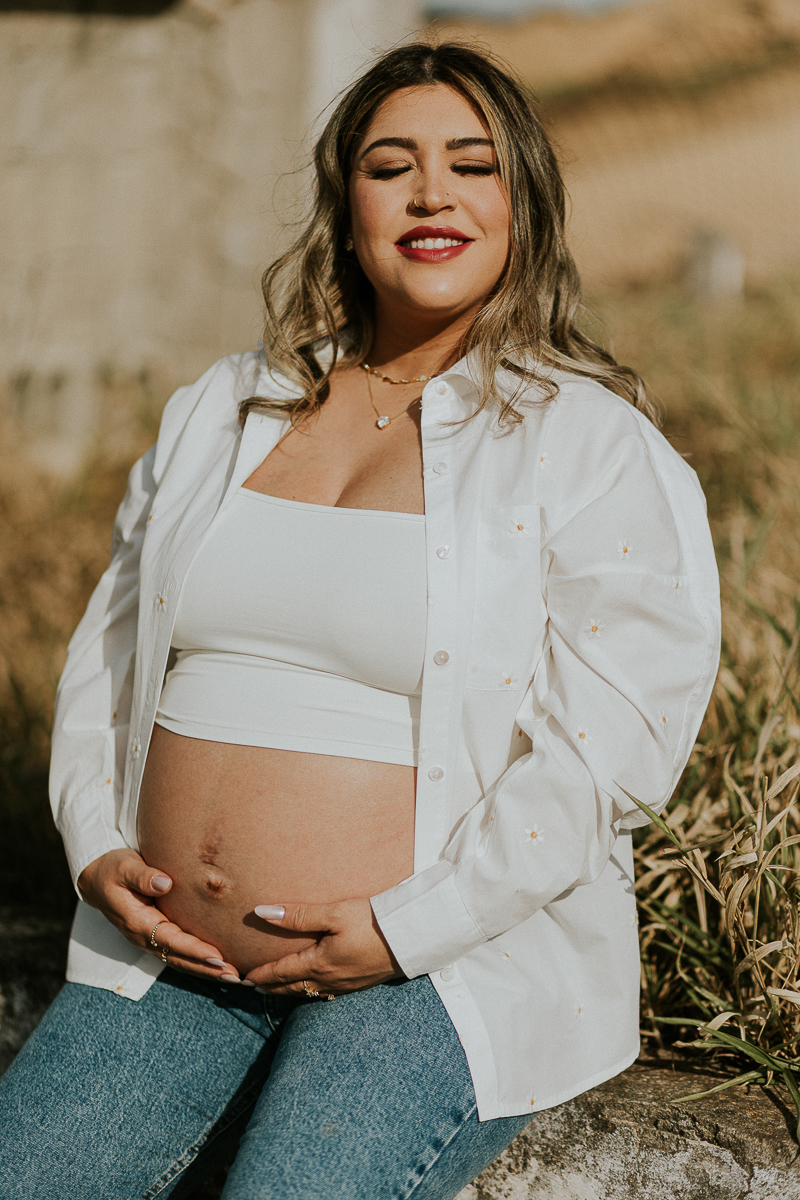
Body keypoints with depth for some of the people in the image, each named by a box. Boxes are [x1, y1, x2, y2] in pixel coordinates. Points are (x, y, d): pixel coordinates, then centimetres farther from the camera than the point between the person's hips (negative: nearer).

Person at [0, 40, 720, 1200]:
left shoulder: (596, 445, -4)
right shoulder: (218, 411, 13)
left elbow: (605, 747, -11)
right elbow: (109, 649, 18)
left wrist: (409, 928, -17)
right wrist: (95, 844, 3)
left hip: (445, 972, -4)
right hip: (172, 959, 5)